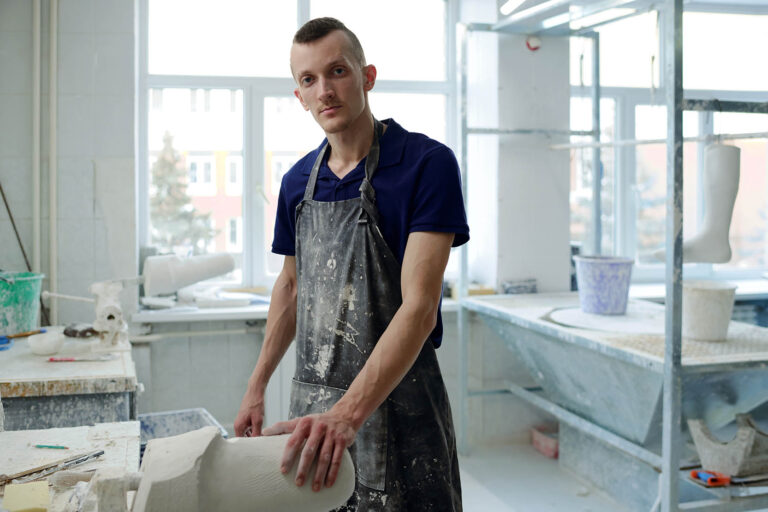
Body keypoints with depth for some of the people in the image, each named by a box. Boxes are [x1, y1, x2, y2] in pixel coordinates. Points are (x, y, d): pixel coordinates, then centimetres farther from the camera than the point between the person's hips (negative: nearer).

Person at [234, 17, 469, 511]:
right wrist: (257, 387, 16)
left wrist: (349, 412, -29)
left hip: (398, 402, -5)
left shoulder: (427, 163, -13)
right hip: (312, 400, 6)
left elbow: (419, 307, -20)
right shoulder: (298, 181, 7)